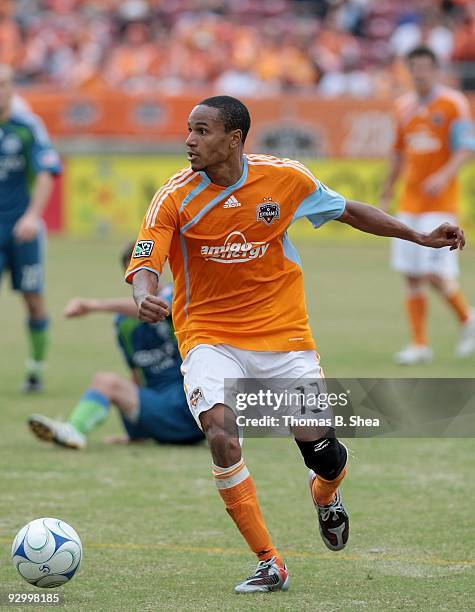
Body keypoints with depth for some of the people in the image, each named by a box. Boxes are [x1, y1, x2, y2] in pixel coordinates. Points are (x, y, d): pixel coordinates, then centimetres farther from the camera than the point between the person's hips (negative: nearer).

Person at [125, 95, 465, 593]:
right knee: (220, 434, -26)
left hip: (283, 332, 1)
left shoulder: (285, 179, -7)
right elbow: (144, 263, -17)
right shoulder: (175, 197, -12)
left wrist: (421, 237, 7)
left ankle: (325, 494, 38)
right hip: (209, 336, -1)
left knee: (321, 450, -4)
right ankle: (269, 564, -14)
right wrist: (144, 297, -42)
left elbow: (348, 211, 9)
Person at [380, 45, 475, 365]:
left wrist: (444, 175, -29)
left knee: (435, 272, -13)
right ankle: (420, 345, 7)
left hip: (440, 202, -6)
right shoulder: (405, 107, 11)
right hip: (409, 203, 6)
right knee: (411, 276, 1)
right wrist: (386, 195, 23)